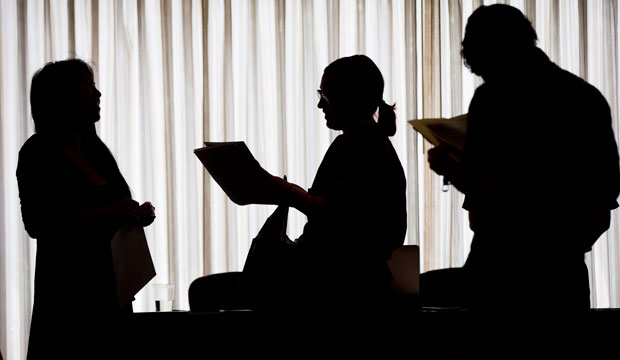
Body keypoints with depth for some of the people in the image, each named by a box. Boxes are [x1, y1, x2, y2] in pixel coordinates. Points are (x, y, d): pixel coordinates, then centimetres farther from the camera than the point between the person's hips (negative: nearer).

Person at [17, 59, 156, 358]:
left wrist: (139, 214, 3)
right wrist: (107, 214, -21)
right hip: (68, 288, -7)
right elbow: (37, 222, -16)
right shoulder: (38, 151, -5)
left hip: (112, 286, 7)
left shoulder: (95, 147, 16)